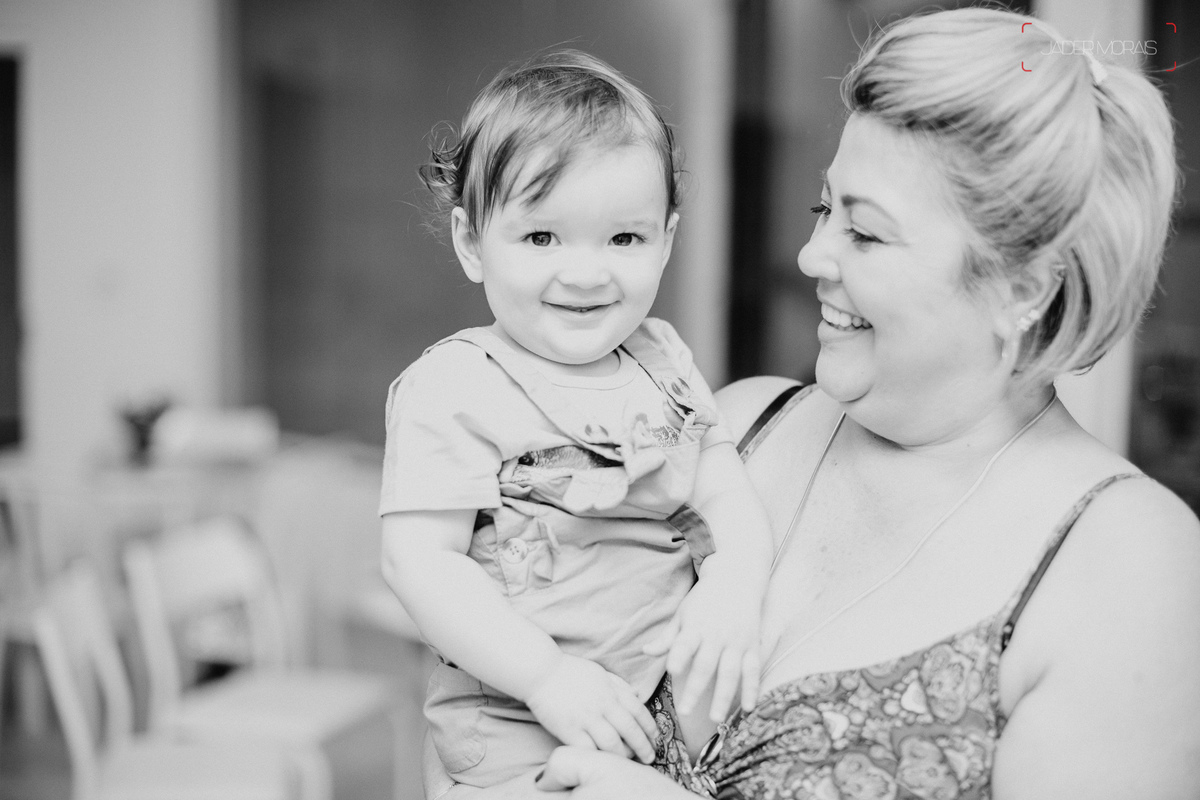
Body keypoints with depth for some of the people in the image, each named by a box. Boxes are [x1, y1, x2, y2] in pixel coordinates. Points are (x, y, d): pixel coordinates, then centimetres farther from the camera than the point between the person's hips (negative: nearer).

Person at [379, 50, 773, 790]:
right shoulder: (454, 391, -11)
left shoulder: (662, 359, 8)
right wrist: (547, 675, -24)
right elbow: (421, 561, -16)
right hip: (519, 715, -6)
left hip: (683, 684, 6)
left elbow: (728, 493, 5)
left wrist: (736, 590, -15)